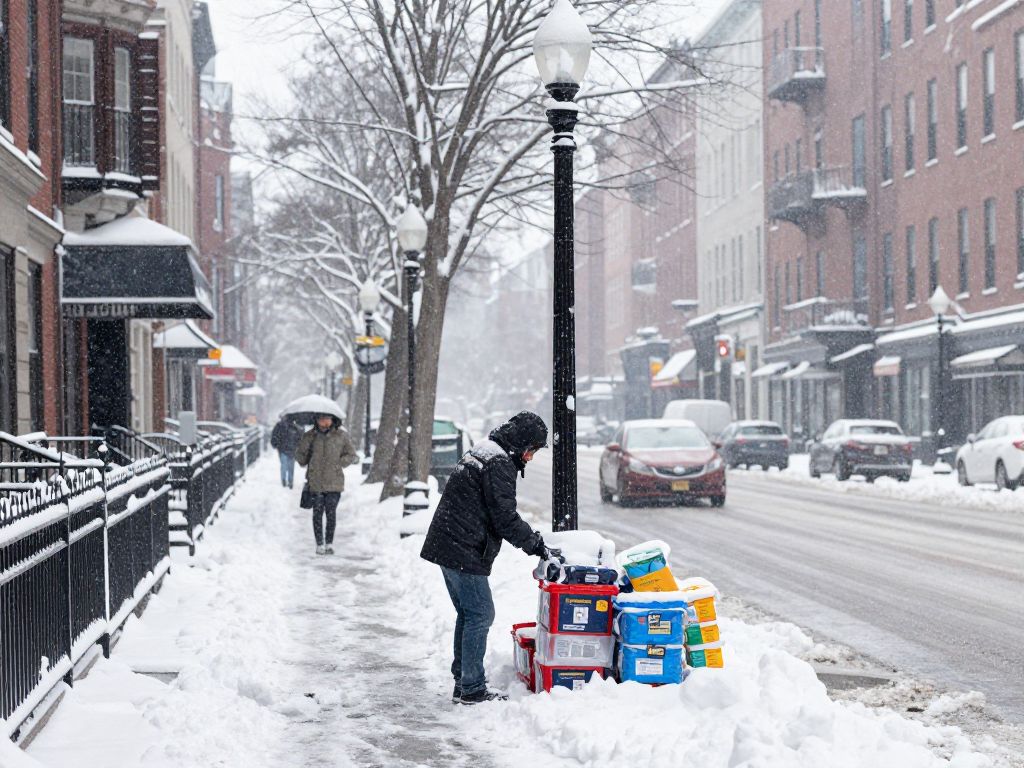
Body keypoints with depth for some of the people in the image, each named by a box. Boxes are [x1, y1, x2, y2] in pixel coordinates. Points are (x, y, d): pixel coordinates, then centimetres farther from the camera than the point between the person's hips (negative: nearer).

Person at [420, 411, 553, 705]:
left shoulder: (481, 453, 18)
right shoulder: (499, 464, -16)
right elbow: (505, 518, -18)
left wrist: (531, 536, 18)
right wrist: (535, 544, -7)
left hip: (447, 548, 11)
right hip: (465, 553, -11)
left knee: (468, 614, 16)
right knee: (480, 615, -5)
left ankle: (463, 683, 21)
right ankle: (472, 689, -2)